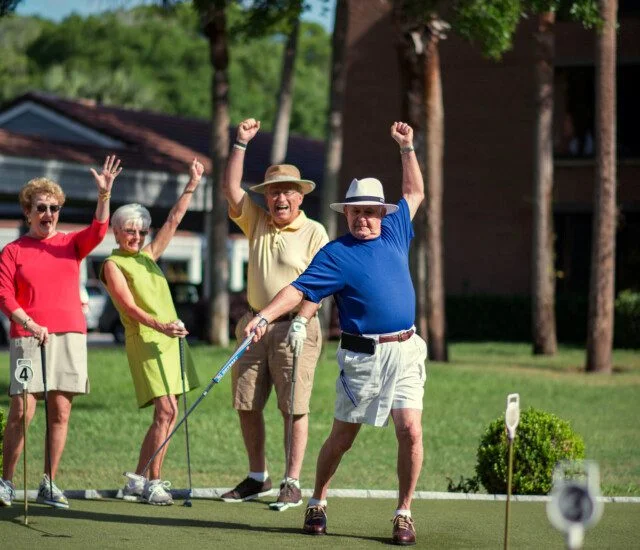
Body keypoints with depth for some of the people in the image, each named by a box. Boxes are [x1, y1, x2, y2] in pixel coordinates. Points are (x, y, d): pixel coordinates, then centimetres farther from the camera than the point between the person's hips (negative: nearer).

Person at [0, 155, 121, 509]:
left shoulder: (71, 244, 14)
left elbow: (98, 230, -5)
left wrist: (104, 194, -20)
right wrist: (30, 325, -15)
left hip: (70, 336, 3)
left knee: (60, 412, 1)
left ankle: (49, 485, 7)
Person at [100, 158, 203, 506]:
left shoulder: (148, 256, 18)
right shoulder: (113, 265, -3)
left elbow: (174, 220, 21)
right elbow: (130, 308, -13)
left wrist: (192, 186, 15)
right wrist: (160, 325, -27)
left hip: (170, 339, 8)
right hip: (145, 340, -8)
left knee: (166, 415, 5)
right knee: (166, 412, -16)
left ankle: (138, 480, 11)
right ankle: (152, 482, -14)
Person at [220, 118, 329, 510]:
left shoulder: (314, 233, -2)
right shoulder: (257, 222, 14)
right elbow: (231, 188, 10)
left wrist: (301, 320, -20)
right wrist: (242, 144, 5)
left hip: (295, 329, -6)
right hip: (256, 324, 6)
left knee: (295, 407, -7)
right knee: (247, 404, 6)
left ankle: (293, 483, -5)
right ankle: (258, 477, 17)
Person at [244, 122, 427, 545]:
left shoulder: (394, 232, 12)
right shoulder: (336, 253, -3)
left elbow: (415, 193, 28)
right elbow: (299, 290, -11)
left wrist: (407, 147, 24)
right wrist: (264, 316, -24)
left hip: (405, 351, 3)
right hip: (362, 355, -3)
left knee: (411, 430, -9)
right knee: (343, 436, 5)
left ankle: (404, 514, 1)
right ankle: (318, 503, 24)